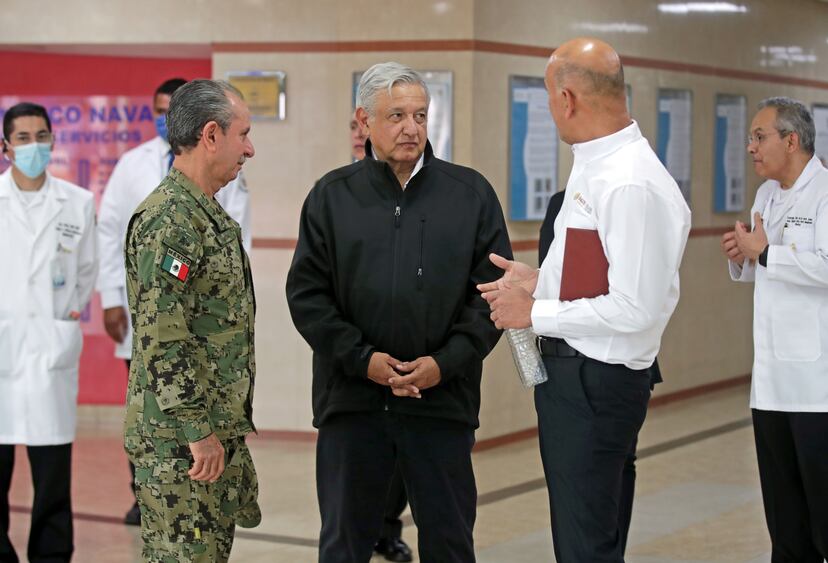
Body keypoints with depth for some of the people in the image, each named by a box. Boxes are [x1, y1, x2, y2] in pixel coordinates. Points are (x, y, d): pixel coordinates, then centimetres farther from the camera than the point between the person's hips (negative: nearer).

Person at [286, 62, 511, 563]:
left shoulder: (471, 194, 4)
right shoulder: (332, 196, 5)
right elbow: (307, 294, 1)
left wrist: (447, 362, -10)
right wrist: (361, 358, -10)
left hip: (443, 400, 0)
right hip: (351, 399, 0)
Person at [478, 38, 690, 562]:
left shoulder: (630, 184, -22)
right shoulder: (594, 166, 9)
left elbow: (635, 309, -25)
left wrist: (536, 313, -15)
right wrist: (539, 282, 7)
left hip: (595, 382, -10)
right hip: (573, 373, 10)